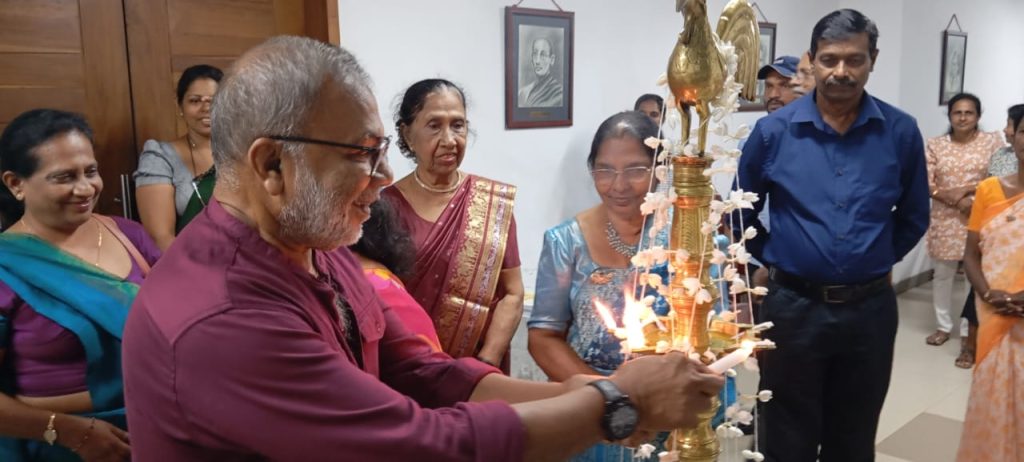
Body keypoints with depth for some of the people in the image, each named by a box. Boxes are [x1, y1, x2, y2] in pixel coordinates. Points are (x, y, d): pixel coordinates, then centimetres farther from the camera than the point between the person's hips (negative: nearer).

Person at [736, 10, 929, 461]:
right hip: (793, 306, -1)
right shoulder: (772, 131, -6)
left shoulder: (901, 132, -3)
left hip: (871, 308, 2)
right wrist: (775, 260, 7)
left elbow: (914, 216, 12)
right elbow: (742, 213, 8)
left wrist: (877, 260, 10)